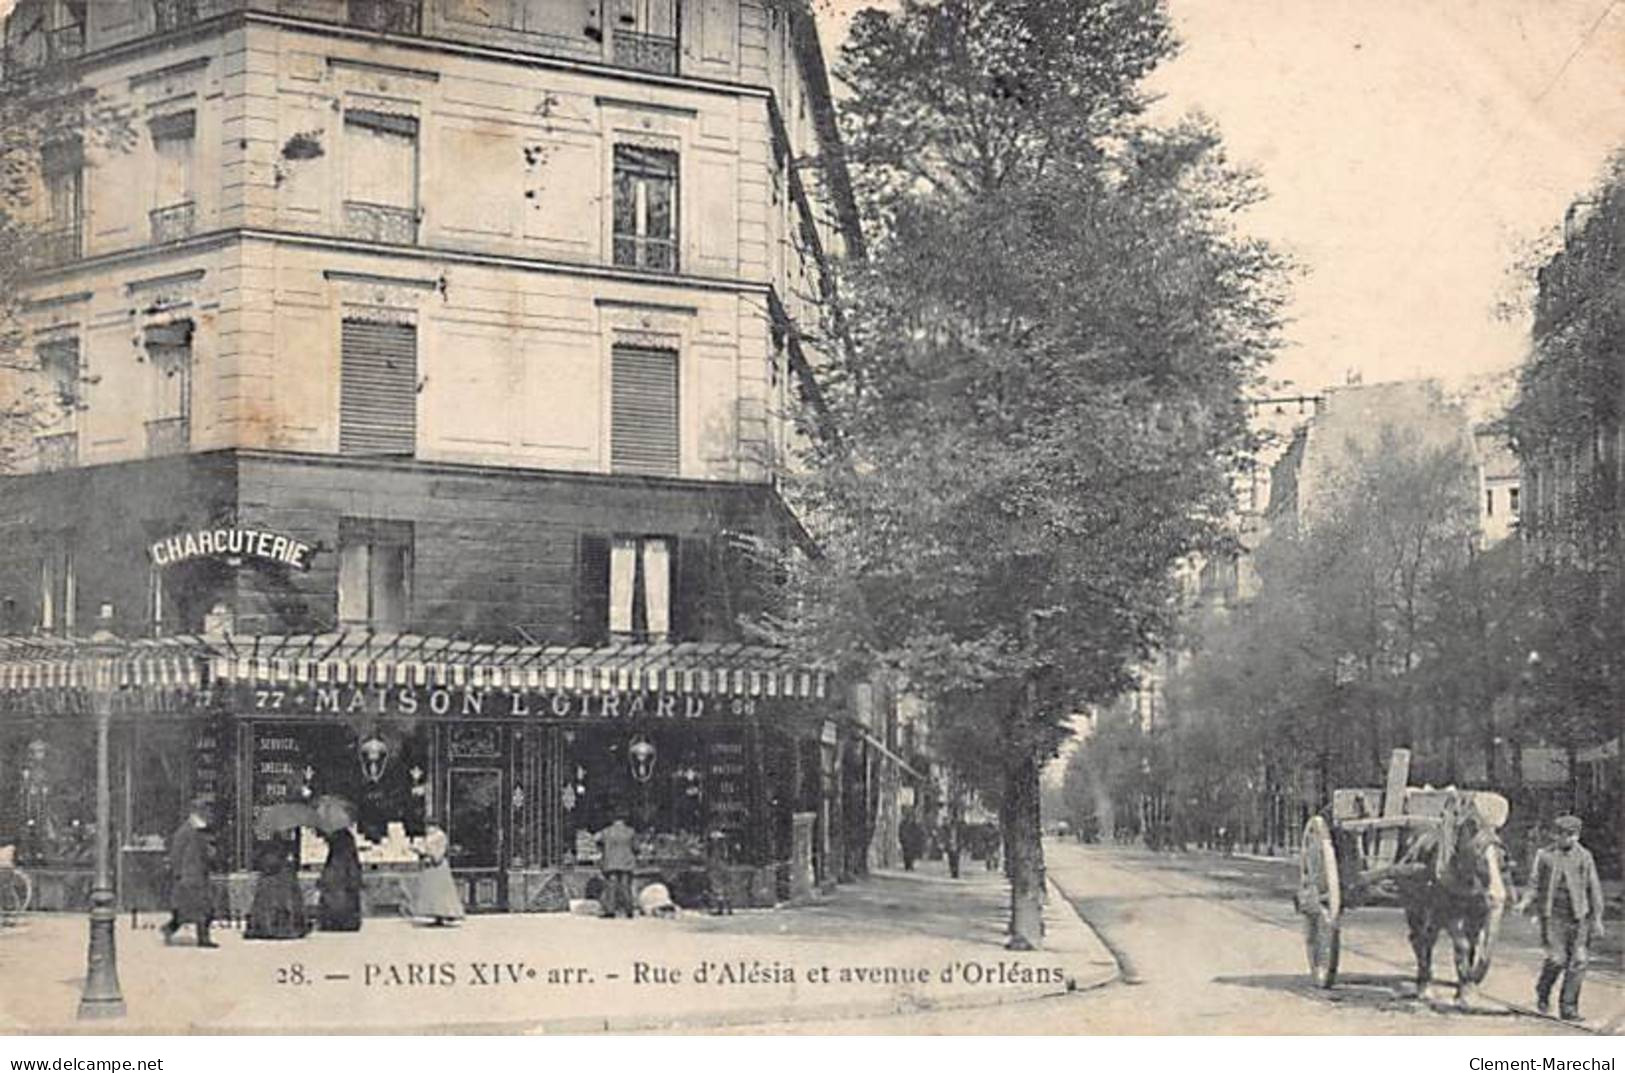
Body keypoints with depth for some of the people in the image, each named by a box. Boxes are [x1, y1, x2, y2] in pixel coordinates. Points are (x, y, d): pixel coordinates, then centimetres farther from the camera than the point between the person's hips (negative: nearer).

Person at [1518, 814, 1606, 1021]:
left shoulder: (1584, 856, 5)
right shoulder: (1545, 856, 2)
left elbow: (1594, 889, 8)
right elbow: (1535, 884, 7)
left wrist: (1597, 919, 5)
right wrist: (1526, 902, -13)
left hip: (1578, 916, 2)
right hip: (1553, 916, -2)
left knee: (1577, 962, -4)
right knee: (1557, 959, -12)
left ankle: (1568, 1007, 5)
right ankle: (1543, 993, 15)